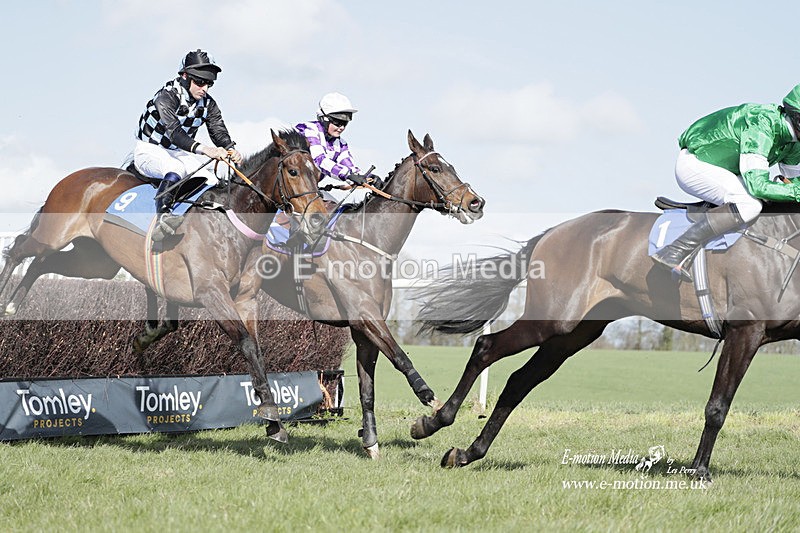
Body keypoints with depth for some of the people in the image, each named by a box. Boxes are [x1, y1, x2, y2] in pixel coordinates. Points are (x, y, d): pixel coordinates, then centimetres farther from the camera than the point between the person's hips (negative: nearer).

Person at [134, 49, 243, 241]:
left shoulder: (208, 104, -1)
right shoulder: (167, 96, -24)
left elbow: (219, 131, -9)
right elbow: (174, 132, -38)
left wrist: (230, 150, -34)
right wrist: (203, 150, -53)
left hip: (178, 153, 7)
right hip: (149, 151, -7)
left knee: (211, 181, -15)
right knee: (177, 168, -38)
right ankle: (162, 217, -52)